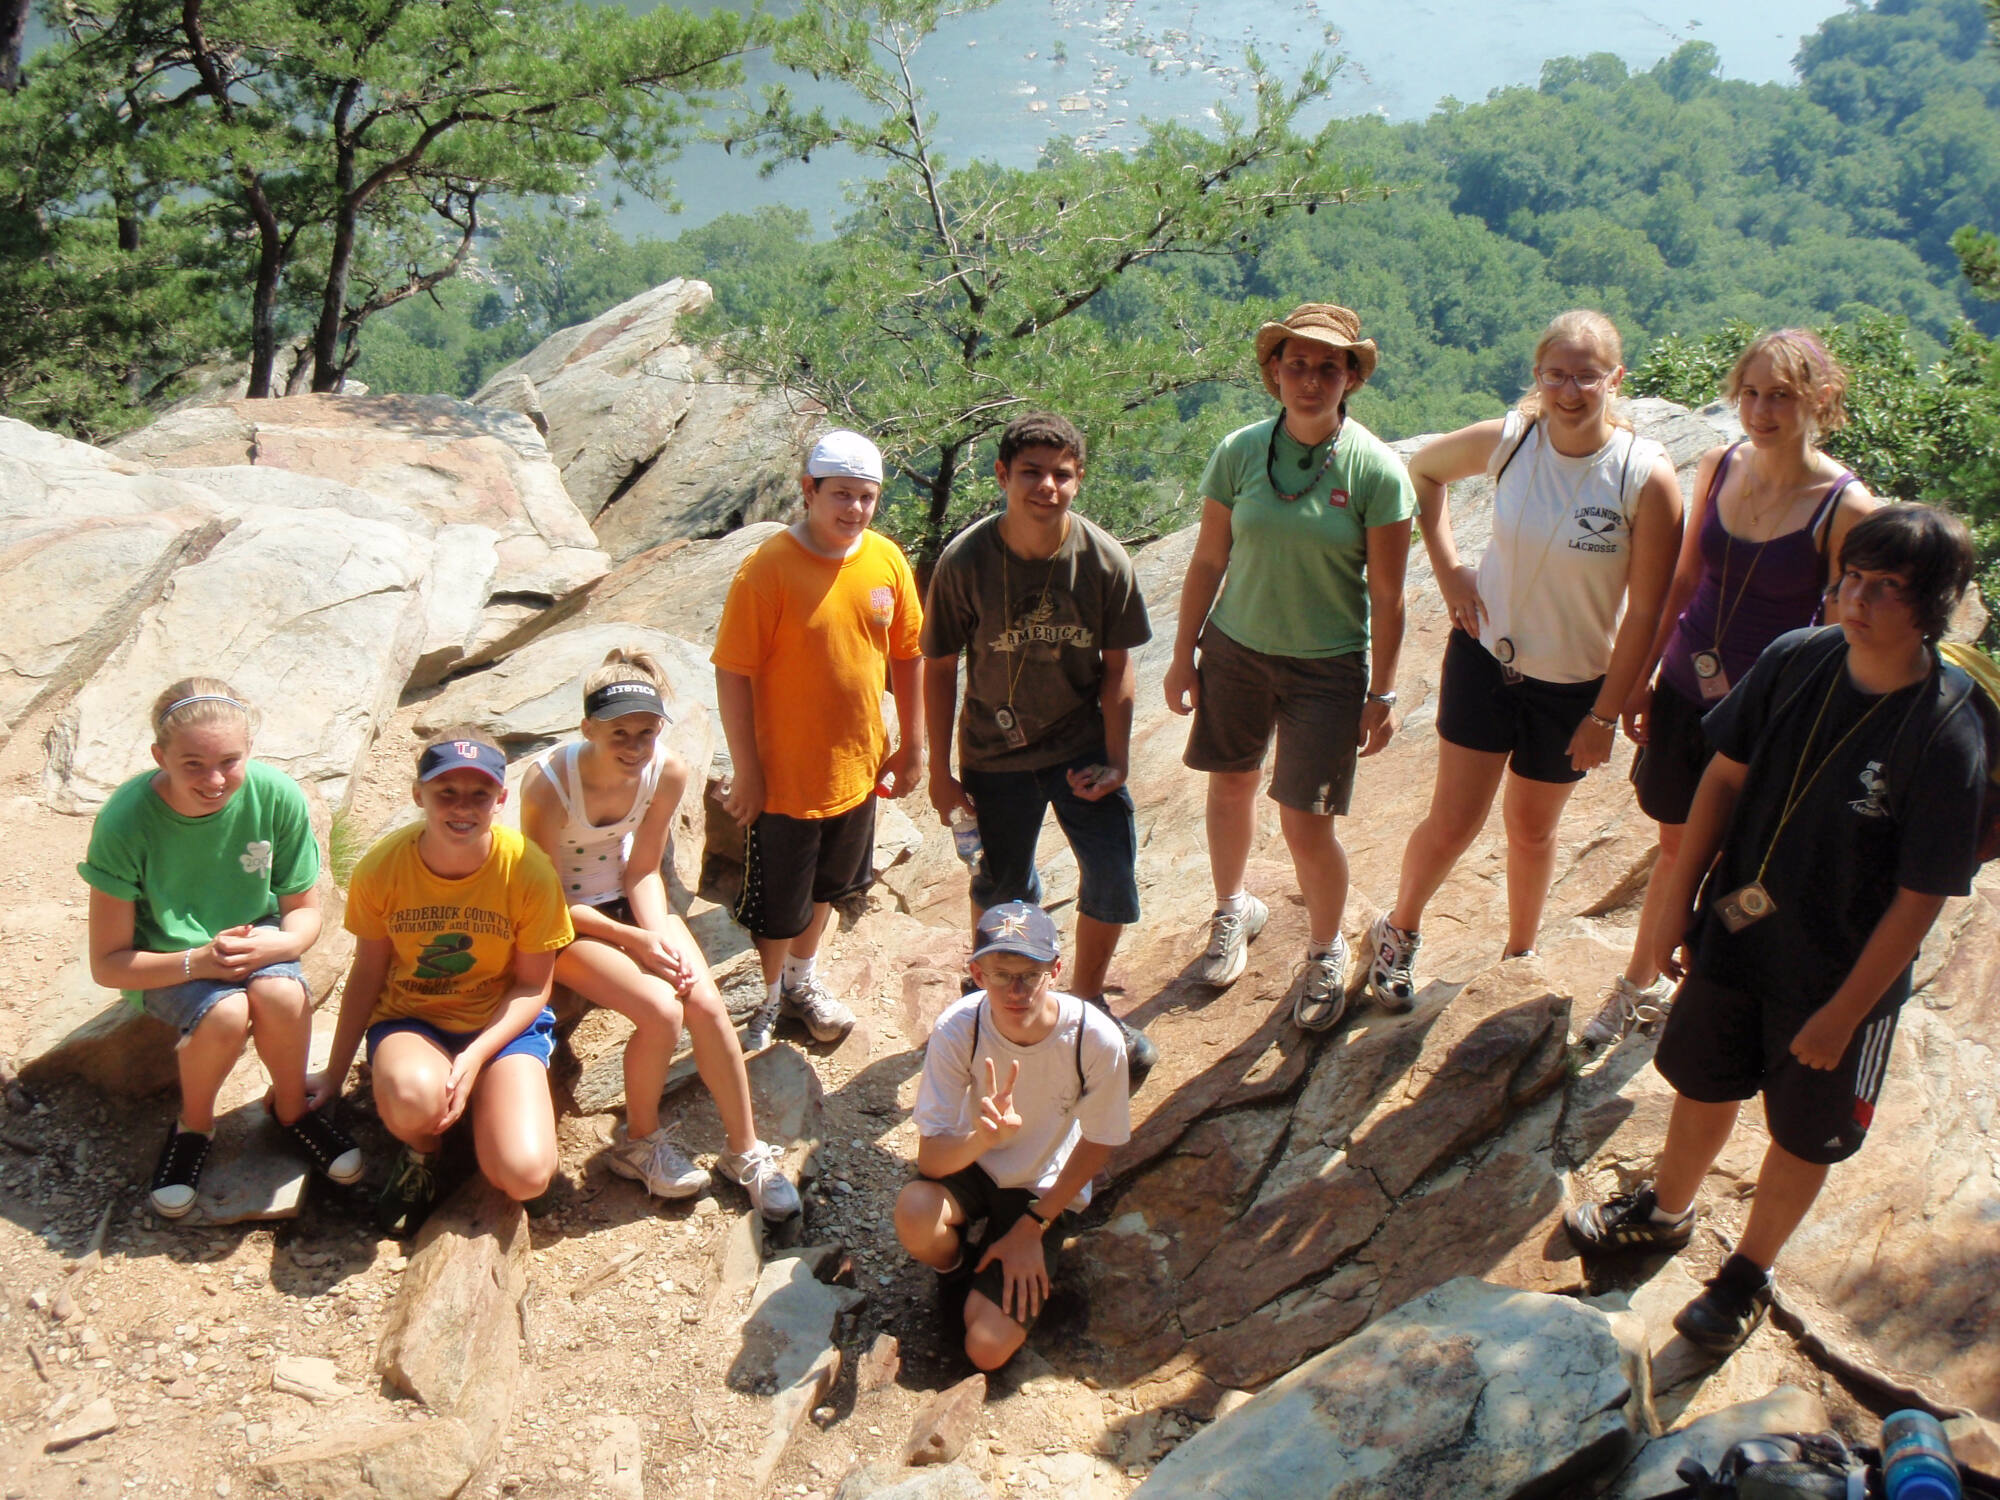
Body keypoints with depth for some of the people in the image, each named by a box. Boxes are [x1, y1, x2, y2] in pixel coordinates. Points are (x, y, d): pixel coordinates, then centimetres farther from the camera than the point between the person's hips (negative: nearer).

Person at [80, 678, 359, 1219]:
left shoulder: (277, 796, -21)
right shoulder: (125, 821, -26)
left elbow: (305, 908, -5)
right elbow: (108, 965, -18)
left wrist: (281, 943, -28)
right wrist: (200, 960, -33)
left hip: (255, 937, 2)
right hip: (165, 961, -2)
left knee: (283, 995, -32)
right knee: (227, 1013, -32)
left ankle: (293, 1106, -1)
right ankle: (194, 1124, 0)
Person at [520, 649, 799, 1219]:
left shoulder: (668, 771, -16)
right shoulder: (549, 785, -29)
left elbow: (643, 872, -3)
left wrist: (662, 936, -19)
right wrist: (635, 940, -22)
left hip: (627, 900, 4)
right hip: (563, 920, -4)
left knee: (706, 1001, -18)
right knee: (661, 1010, -25)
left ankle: (745, 1150, 1)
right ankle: (640, 1142, 3)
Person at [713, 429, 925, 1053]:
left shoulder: (887, 560, -4)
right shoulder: (768, 569, -20)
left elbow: (907, 655, 7)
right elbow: (733, 674, -17)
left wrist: (911, 746, 9)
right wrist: (746, 772, -15)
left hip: (857, 767, 5)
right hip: (785, 774, -5)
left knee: (825, 885, 25)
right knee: (779, 906, 11)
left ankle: (802, 979, 47)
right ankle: (769, 996, 36)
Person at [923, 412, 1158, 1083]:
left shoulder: (1103, 560, -14)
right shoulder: (966, 561, -17)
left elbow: (1117, 663, -3)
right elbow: (940, 668, -7)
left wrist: (1115, 759, -6)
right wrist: (941, 771, -5)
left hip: (1082, 744, 1)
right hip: (995, 753, -1)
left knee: (1113, 873, -6)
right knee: (1003, 885, 11)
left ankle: (1086, 1000, 21)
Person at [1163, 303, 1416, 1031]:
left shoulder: (1375, 468, -13)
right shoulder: (1239, 451, -7)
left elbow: (1386, 595, -8)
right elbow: (1207, 562, 2)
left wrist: (1381, 695, -6)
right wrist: (1183, 656, 5)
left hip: (1327, 667, -3)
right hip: (1235, 649, 3)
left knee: (1306, 823, -2)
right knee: (1231, 785, 18)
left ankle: (1325, 953, 25)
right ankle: (1233, 909, 46)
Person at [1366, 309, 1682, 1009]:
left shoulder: (1647, 477, -19)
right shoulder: (1507, 441, -13)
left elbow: (1645, 612, -13)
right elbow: (1423, 468, 8)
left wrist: (1605, 714, -10)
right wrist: (1448, 569, -1)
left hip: (1576, 683, 0)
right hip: (1486, 656, 1)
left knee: (1531, 827, 16)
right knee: (1453, 822, 1)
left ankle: (1520, 954, 41)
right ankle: (1397, 931, 29)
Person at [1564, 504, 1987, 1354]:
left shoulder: (1947, 736, -25)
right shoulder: (1796, 660, -13)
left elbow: (1920, 898, -19)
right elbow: (1726, 776, 0)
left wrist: (1843, 1013, -14)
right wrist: (1679, 901, 2)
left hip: (1839, 974, -4)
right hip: (1735, 932, 4)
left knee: (1804, 1135, 17)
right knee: (1703, 1084, 25)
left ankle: (1750, 1273, 42)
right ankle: (1666, 1211, 52)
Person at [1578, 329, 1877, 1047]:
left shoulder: (1845, 505, -18)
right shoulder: (1719, 466, -4)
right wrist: (1642, 677, 10)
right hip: (1686, 691, 4)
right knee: (1677, 848, 20)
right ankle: (1639, 986, 39)